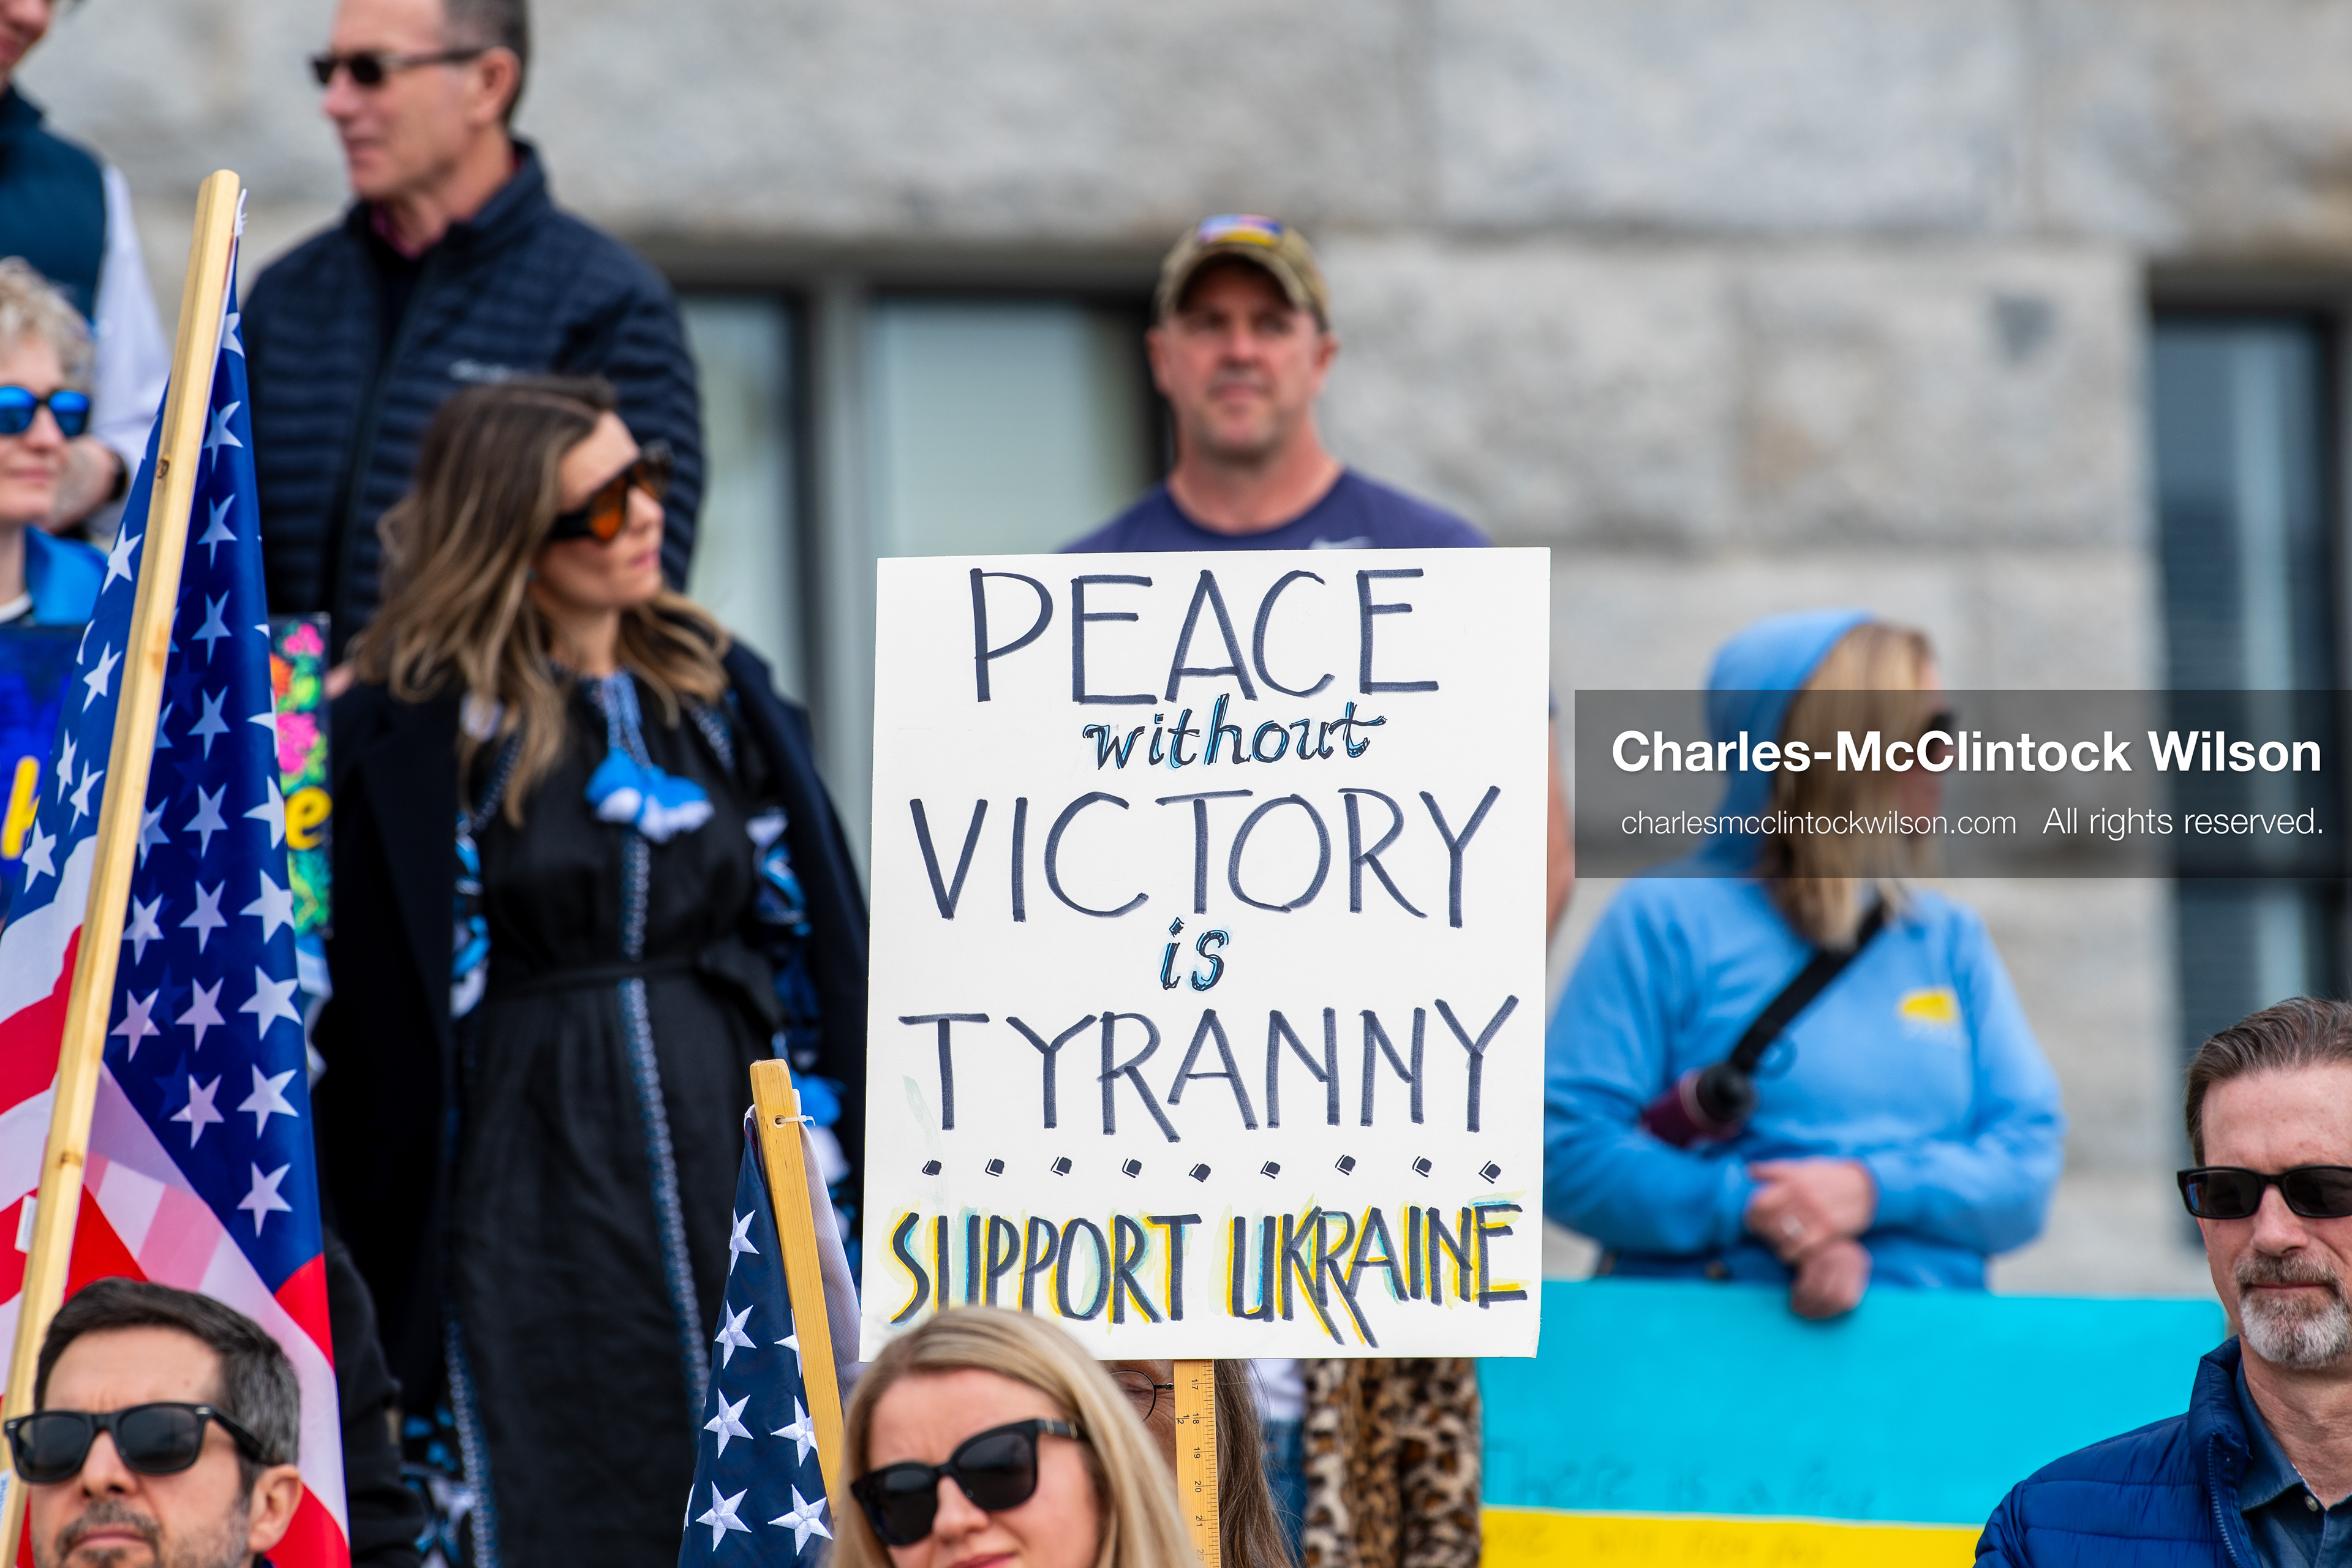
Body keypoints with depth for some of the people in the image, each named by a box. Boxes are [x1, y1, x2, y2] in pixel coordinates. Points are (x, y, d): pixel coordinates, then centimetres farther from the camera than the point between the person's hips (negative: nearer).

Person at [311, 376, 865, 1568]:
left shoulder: (716, 690, 10)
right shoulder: (416, 731, -4)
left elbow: (807, 933, 13)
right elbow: (389, 1016, -4)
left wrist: (834, 1150, 7)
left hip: (729, 1144, 4)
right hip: (535, 1170, -4)